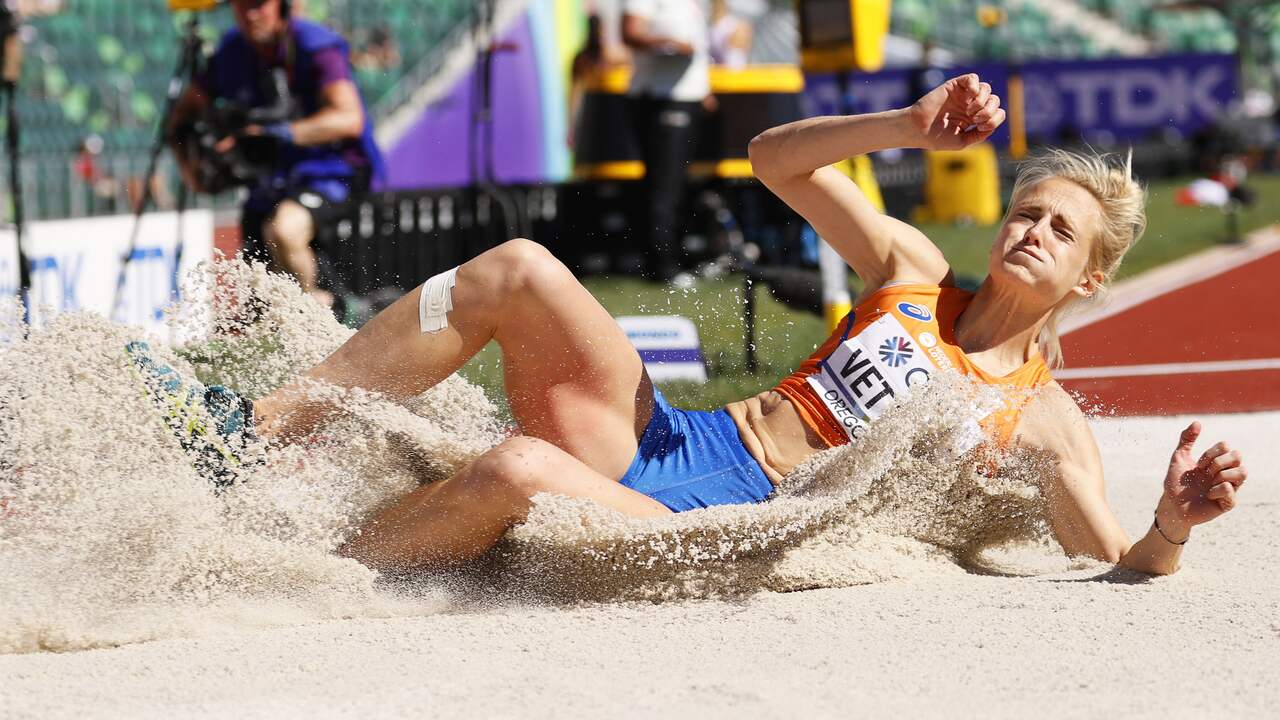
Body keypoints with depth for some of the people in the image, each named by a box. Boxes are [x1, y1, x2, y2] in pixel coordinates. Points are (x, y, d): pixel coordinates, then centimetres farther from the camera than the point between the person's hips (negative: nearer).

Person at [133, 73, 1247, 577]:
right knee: (519, 270, -20)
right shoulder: (913, 271, 17)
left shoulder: (1046, 423, 4)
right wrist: (913, 129, 2)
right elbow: (776, 159, 16)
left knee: (517, 471, -36)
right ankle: (250, 428, -16)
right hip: (665, 437, 5)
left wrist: (1175, 519, -26)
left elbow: (1128, 566, -4)